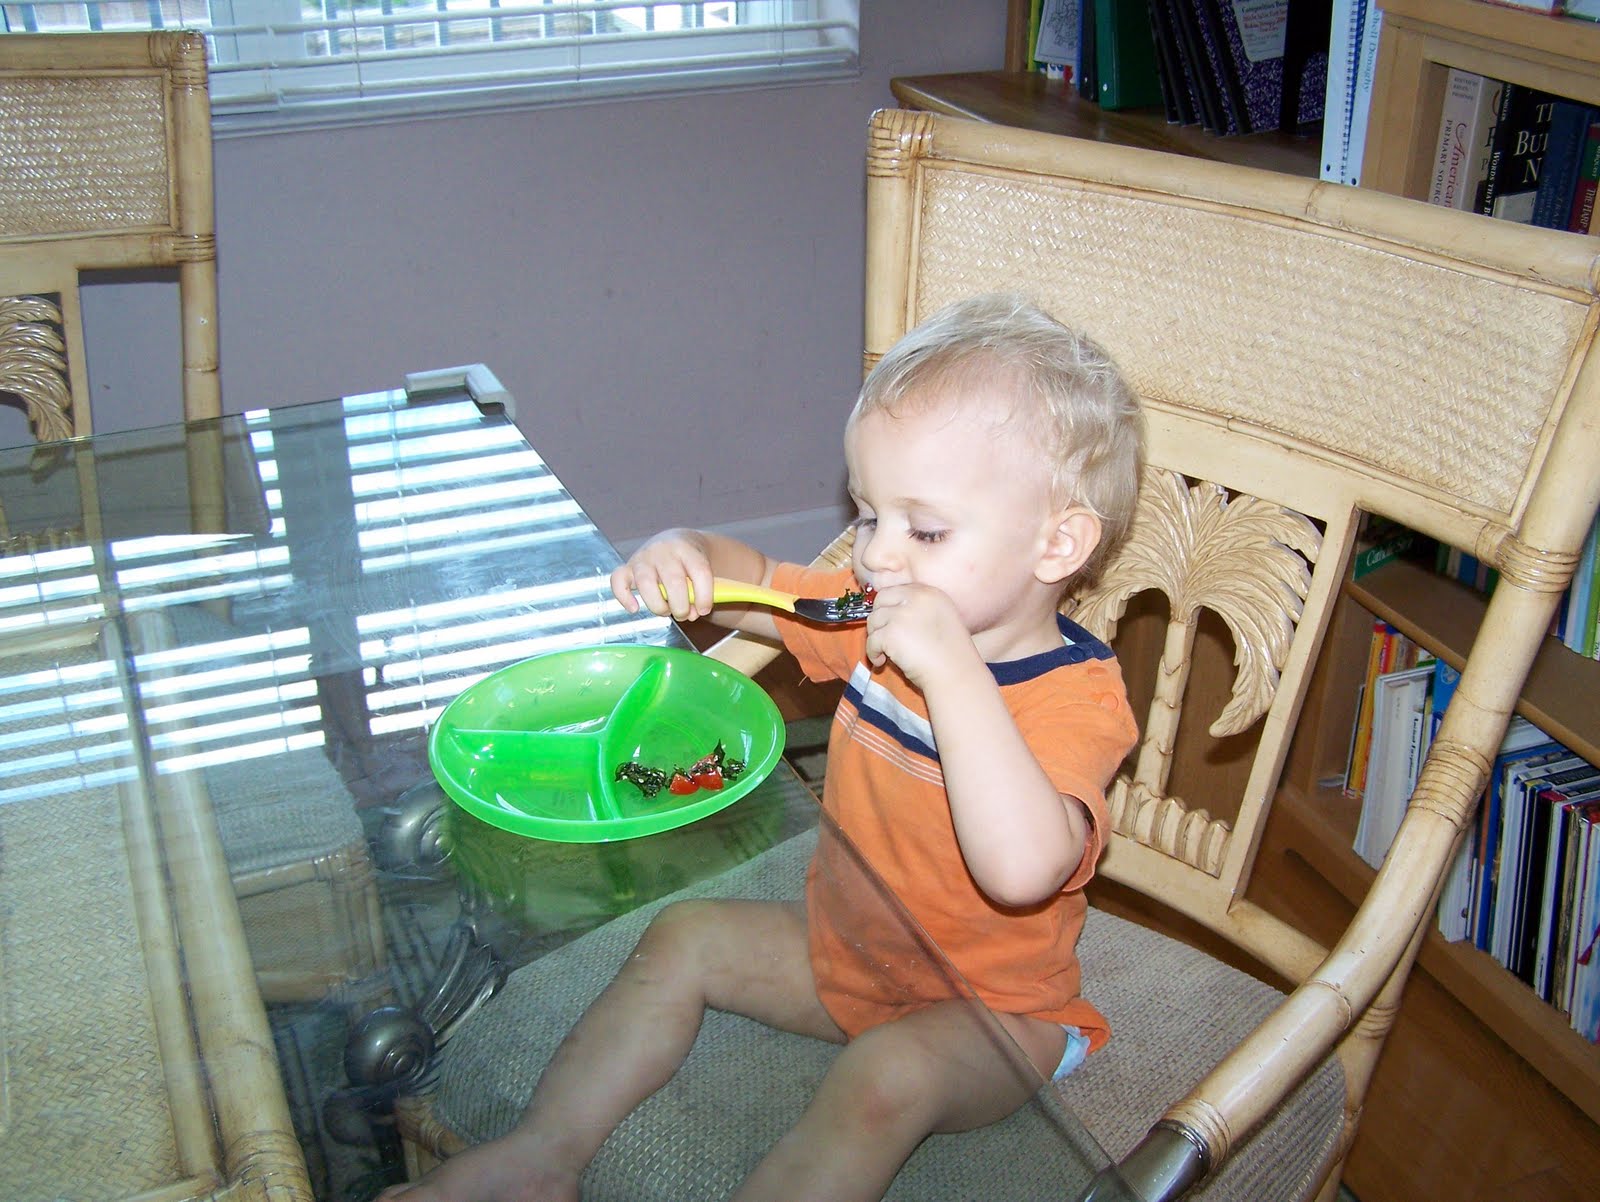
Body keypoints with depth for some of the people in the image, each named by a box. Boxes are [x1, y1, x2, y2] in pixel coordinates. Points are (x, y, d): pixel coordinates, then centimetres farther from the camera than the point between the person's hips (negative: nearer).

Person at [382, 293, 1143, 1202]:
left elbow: (1023, 869, -46)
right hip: (842, 945, 8)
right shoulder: (874, 617, -5)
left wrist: (951, 665, -47)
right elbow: (754, 582, 9)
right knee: (683, 937, 5)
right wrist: (681, 555, -17)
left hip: (991, 1010, -7)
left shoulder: (1075, 697, -28)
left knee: (886, 1077, -33)